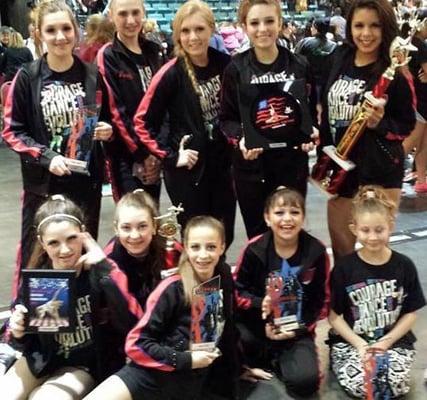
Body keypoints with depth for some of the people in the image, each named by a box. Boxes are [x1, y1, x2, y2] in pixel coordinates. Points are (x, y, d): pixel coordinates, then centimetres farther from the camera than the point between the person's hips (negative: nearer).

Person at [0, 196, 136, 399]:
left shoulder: (98, 274, -18)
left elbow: (127, 324, -32)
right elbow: (30, 343, 3)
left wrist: (104, 268, -34)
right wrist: (19, 333, -20)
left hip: (84, 366, -3)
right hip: (41, 359, 3)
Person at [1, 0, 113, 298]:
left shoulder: (93, 75, 2)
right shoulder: (27, 78, -4)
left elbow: (109, 120, 14)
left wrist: (108, 131, -10)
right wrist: (46, 156, -17)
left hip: (86, 179, 2)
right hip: (43, 182, -2)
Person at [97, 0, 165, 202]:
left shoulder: (154, 52, 10)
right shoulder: (107, 56, -7)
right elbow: (114, 110, -13)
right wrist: (141, 153, -13)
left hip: (154, 152, 6)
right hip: (126, 154, -6)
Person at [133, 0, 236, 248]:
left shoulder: (225, 65, -2)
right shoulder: (172, 74, -14)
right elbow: (143, 122, -10)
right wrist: (171, 156, -13)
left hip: (223, 164, 4)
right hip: (188, 170, -4)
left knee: (224, 236, 12)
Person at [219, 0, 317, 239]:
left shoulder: (299, 66, 2)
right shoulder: (236, 69, -3)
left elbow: (311, 112, 10)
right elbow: (227, 119, 0)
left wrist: (310, 134, -10)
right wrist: (240, 139, -20)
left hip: (292, 163, 1)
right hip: (251, 165, -1)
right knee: (258, 235, 10)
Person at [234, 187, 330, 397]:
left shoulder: (316, 252, -8)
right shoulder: (254, 249, -9)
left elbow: (321, 301, 0)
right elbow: (236, 290, 0)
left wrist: (298, 329, -12)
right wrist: (260, 304, -20)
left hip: (297, 330, 0)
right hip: (256, 325, 0)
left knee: (306, 381, -23)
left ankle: (276, 360, 11)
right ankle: (267, 357, 2)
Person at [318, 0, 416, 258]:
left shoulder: (395, 72, -13)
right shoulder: (339, 59, 3)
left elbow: (408, 125, -4)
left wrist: (380, 123, -23)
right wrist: (324, 154, 13)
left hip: (380, 171, -5)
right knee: (340, 244, 15)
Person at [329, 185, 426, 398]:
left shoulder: (404, 266, -2)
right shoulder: (344, 267, -5)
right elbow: (334, 314, -2)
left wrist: (386, 342, -10)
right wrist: (360, 344, -13)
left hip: (394, 342, 1)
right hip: (350, 342, -1)